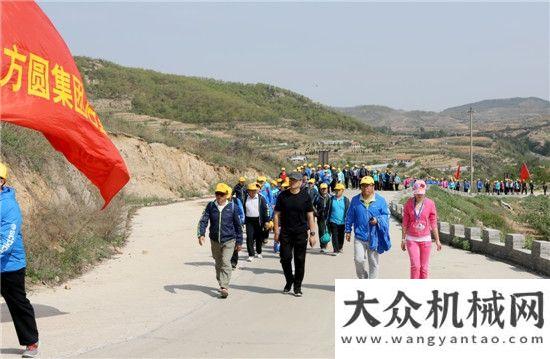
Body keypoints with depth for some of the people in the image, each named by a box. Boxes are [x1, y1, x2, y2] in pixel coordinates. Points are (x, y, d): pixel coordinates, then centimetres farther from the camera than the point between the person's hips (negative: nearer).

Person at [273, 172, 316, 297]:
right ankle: (289, 281, 22)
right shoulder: (283, 196, 4)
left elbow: (310, 216, 3)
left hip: (301, 233, -1)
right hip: (286, 233, 1)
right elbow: (277, 214, 7)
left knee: (300, 260, 2)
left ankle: (297, 286, 13)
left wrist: (312, 234, -2)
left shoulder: (305, 196, 1)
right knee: (285, 258, -1)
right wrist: (277, 232, 0)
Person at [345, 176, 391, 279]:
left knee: (374, 262, 7)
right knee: (358, 260, -11)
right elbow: (350, 217, 12)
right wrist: (348, 230, 10)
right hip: (360, 236, 0)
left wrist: (377, 220, -15)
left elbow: (386, 215, 3)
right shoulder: (355, 200, 6)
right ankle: (362, 279, 15)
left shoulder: (380, 200, 1)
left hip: (374, 237, 0)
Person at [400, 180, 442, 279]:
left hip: (425, 239, 0)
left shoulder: (430, 204, -4)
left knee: (424, 267, 5)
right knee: (415, 265, -11)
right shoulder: (409, 204, -1)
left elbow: (433, 223, 2)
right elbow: (405, 223, 5)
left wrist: (437, 240, 2)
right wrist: (403, 239, 5)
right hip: (411, 239, 0)